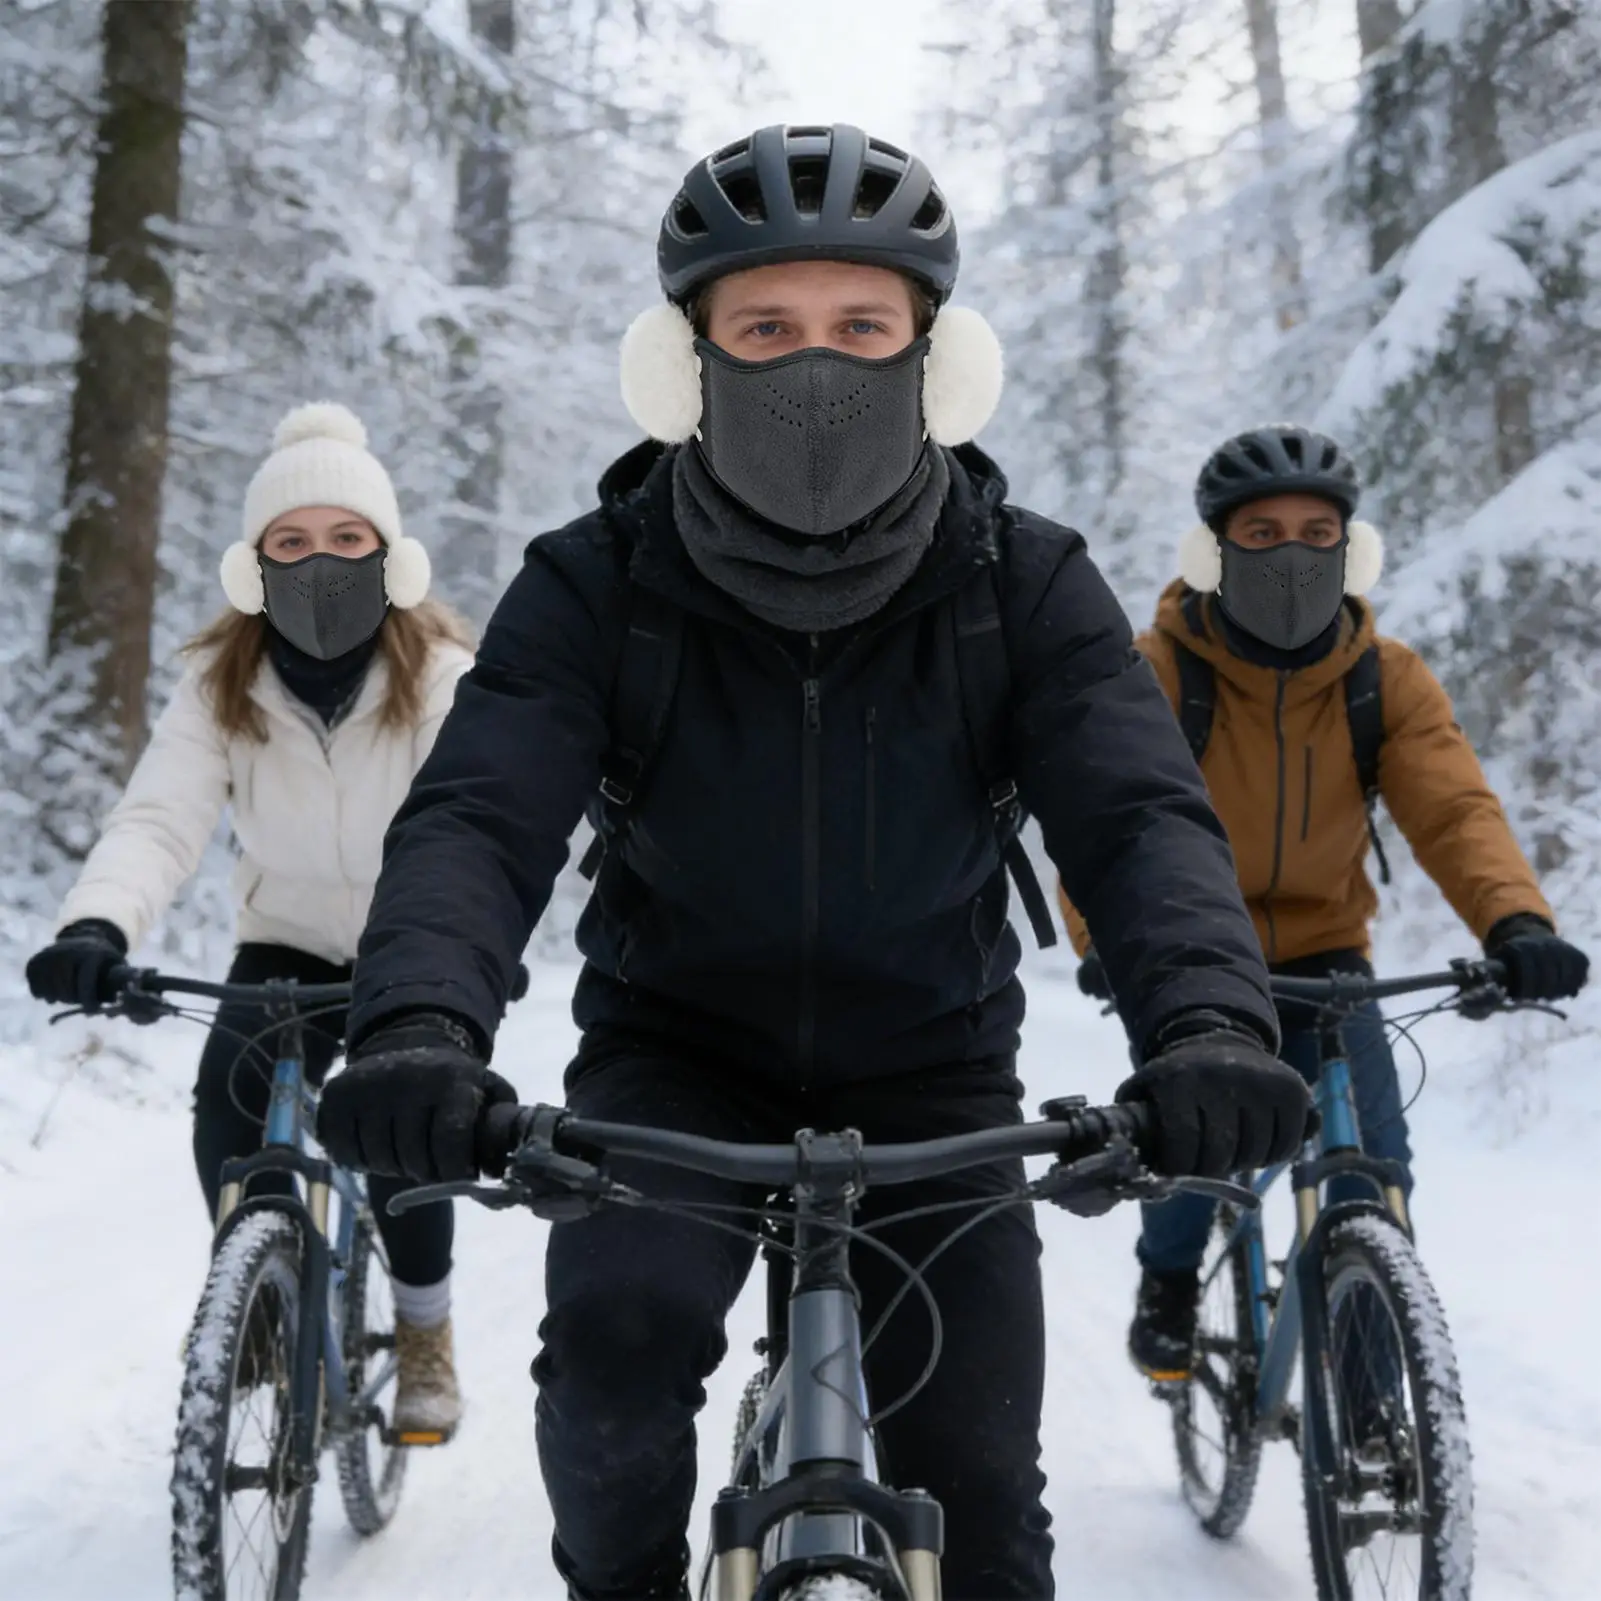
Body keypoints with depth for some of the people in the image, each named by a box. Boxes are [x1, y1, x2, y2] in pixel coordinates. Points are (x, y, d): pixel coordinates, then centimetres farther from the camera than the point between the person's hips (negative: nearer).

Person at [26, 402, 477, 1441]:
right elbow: (159, 819, -26)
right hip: (290, 945, 2)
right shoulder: (220, 684, -13)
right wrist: (98, 926, -47)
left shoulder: (445, 679, -19)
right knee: (229, 1096, -23)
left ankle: (426, 1330, 5)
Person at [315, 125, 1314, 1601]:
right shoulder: (598, 587, -17)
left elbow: (1138, 810, -26)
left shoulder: (1026, 583, -15)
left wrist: (1208, 1019, -47)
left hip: (931, 1070, 1)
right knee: (621, 1322, -28)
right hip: (678, 1051, -1)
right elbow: (476, 817, -28)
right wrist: (418, 1024, -49)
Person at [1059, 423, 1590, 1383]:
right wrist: (1107, 936, -47)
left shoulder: (1388, 680, -8)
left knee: (1372, 1165, -13)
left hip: (1322, 960, 2)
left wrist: (1514, 919, -41)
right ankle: (1170, 1282, 15)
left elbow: (1454, 806, -21)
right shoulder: (1157, 673, -16)